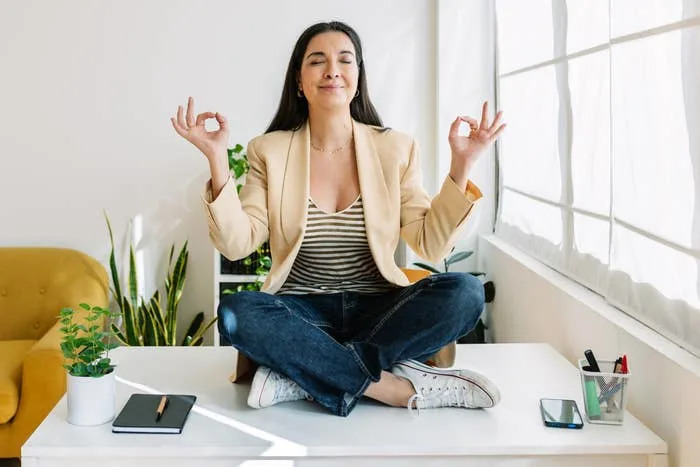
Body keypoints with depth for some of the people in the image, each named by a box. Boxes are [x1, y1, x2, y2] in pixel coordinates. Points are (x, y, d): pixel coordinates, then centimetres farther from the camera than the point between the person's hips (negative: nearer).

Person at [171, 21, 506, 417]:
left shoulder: (396, 148, 3)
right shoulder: (270, 151, 2)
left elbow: (431, 246, -2)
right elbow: (237, 244, -7)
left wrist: (461, 169, -12)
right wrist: (218, 161, -16)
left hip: (379, 310, 1)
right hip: (302, 313, -1)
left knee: (465, 292, -26)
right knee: (236, 312, -32)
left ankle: (304, 376, -25)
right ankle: (401, 387, -27)